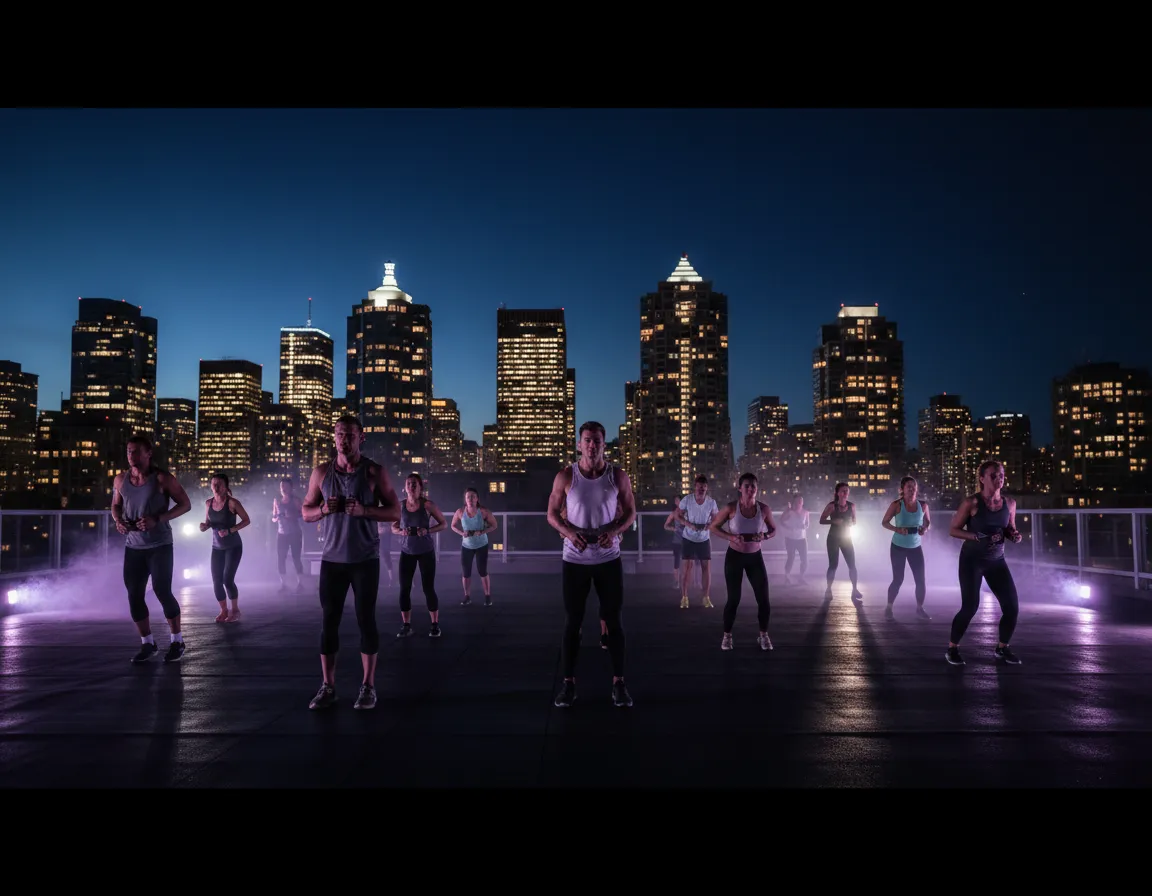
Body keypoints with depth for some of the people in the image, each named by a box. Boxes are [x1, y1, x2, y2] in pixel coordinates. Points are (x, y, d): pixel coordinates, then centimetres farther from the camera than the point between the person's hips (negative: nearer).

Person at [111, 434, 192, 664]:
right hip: (133, 547, 5)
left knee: (162, 591, -8)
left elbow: (185, 504, -9)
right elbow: (116, 505, 19)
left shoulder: (162, 478, -11)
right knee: (134, 595, 4)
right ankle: (147, 643, 19)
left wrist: (157, 519, -21)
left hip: (159, 545, -5)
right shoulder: (120, 479, 4)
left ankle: (177, 641, 8)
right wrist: (118, 520, -5)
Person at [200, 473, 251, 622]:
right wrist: (204, 526, -10)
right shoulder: (208, 503, 0)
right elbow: (208, 522, 14)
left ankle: (235, 611, 8)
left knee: (228, 579, -11)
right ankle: (224, 611, 20)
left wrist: (230, 530, -23)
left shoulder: (232, 503, -15)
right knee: (216, 582, 2)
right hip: (217, 547, 5)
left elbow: (246, 520, -12)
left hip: (233, 547, -5)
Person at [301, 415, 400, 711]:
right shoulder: (321, 472, 4)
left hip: (365, 560, -2)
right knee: (329, 621, 4)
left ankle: (368, 686, 11)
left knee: (366, 620, 2)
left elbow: (395, 512, -4)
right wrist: (324, 509, -13)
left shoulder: (375, 472, -3)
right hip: (331, 559, 2)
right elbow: (306, 512, 9)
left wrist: (363, 510, -20)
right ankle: (328, 687, 13)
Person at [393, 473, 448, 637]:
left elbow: (444, 524, -5)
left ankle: (435, 625, 11)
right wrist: (401, 531, -15)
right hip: (407, 552, 3)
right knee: (404, 588, 0)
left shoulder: (428, 504, -10)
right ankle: (406, 626, 10)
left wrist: (428, 530, -21)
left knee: (428, 588, -1)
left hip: (426, 551, -3)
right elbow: (393, 527, 8)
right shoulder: (400, 505, -2)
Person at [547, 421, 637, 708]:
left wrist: (615, 531, -18)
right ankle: (569, 682, 17)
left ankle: (618, 682, 16)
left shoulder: (618, 476, -4)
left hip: (609, 559, 1)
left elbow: (630, 512, 2)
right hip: (574, 560, 0)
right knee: (572, 621, 6)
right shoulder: (565, 476, -6)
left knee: (613, 620, 6)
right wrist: (568, 532, -19)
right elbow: (552, 513, 0)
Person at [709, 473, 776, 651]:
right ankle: (727, 635, 20)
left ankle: (763, 635, 21)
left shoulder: (764, 509, -11)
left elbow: (773, 530, 4)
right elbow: (714, 526, -7)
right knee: (733, 599, 1)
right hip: (734, 556, -2)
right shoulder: (731, 507, -16)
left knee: (764, 599, 0)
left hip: (755, 557, 2)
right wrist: (731, 537, -23)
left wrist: (764, 536, -19)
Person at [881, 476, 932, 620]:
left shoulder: (923, 505, -4)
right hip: (898, 547, -3)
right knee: (898, 579, -1)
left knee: (920, 579, 3)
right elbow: (884, 522, -7)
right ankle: (888, 607, 15)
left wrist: (925, 528, -13)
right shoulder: (897, 505, -13)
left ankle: (920, 608, 21)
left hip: (916, 547, 3)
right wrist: (897, 529, -24)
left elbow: (928, 522, 10)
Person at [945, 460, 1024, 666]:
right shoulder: (971, 502, -15)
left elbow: (1010, 529, 14)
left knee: (1012, 605, -1)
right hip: (972, 559, -5)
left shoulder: (1009, 503, 0)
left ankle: (1002, 648, 22)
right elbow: (953, 530, -12)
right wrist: (978, 537, -26)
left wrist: (1015, 536, -9)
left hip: (997, 560, 5)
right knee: (970, 606, -11)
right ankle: (952, 649, 7)